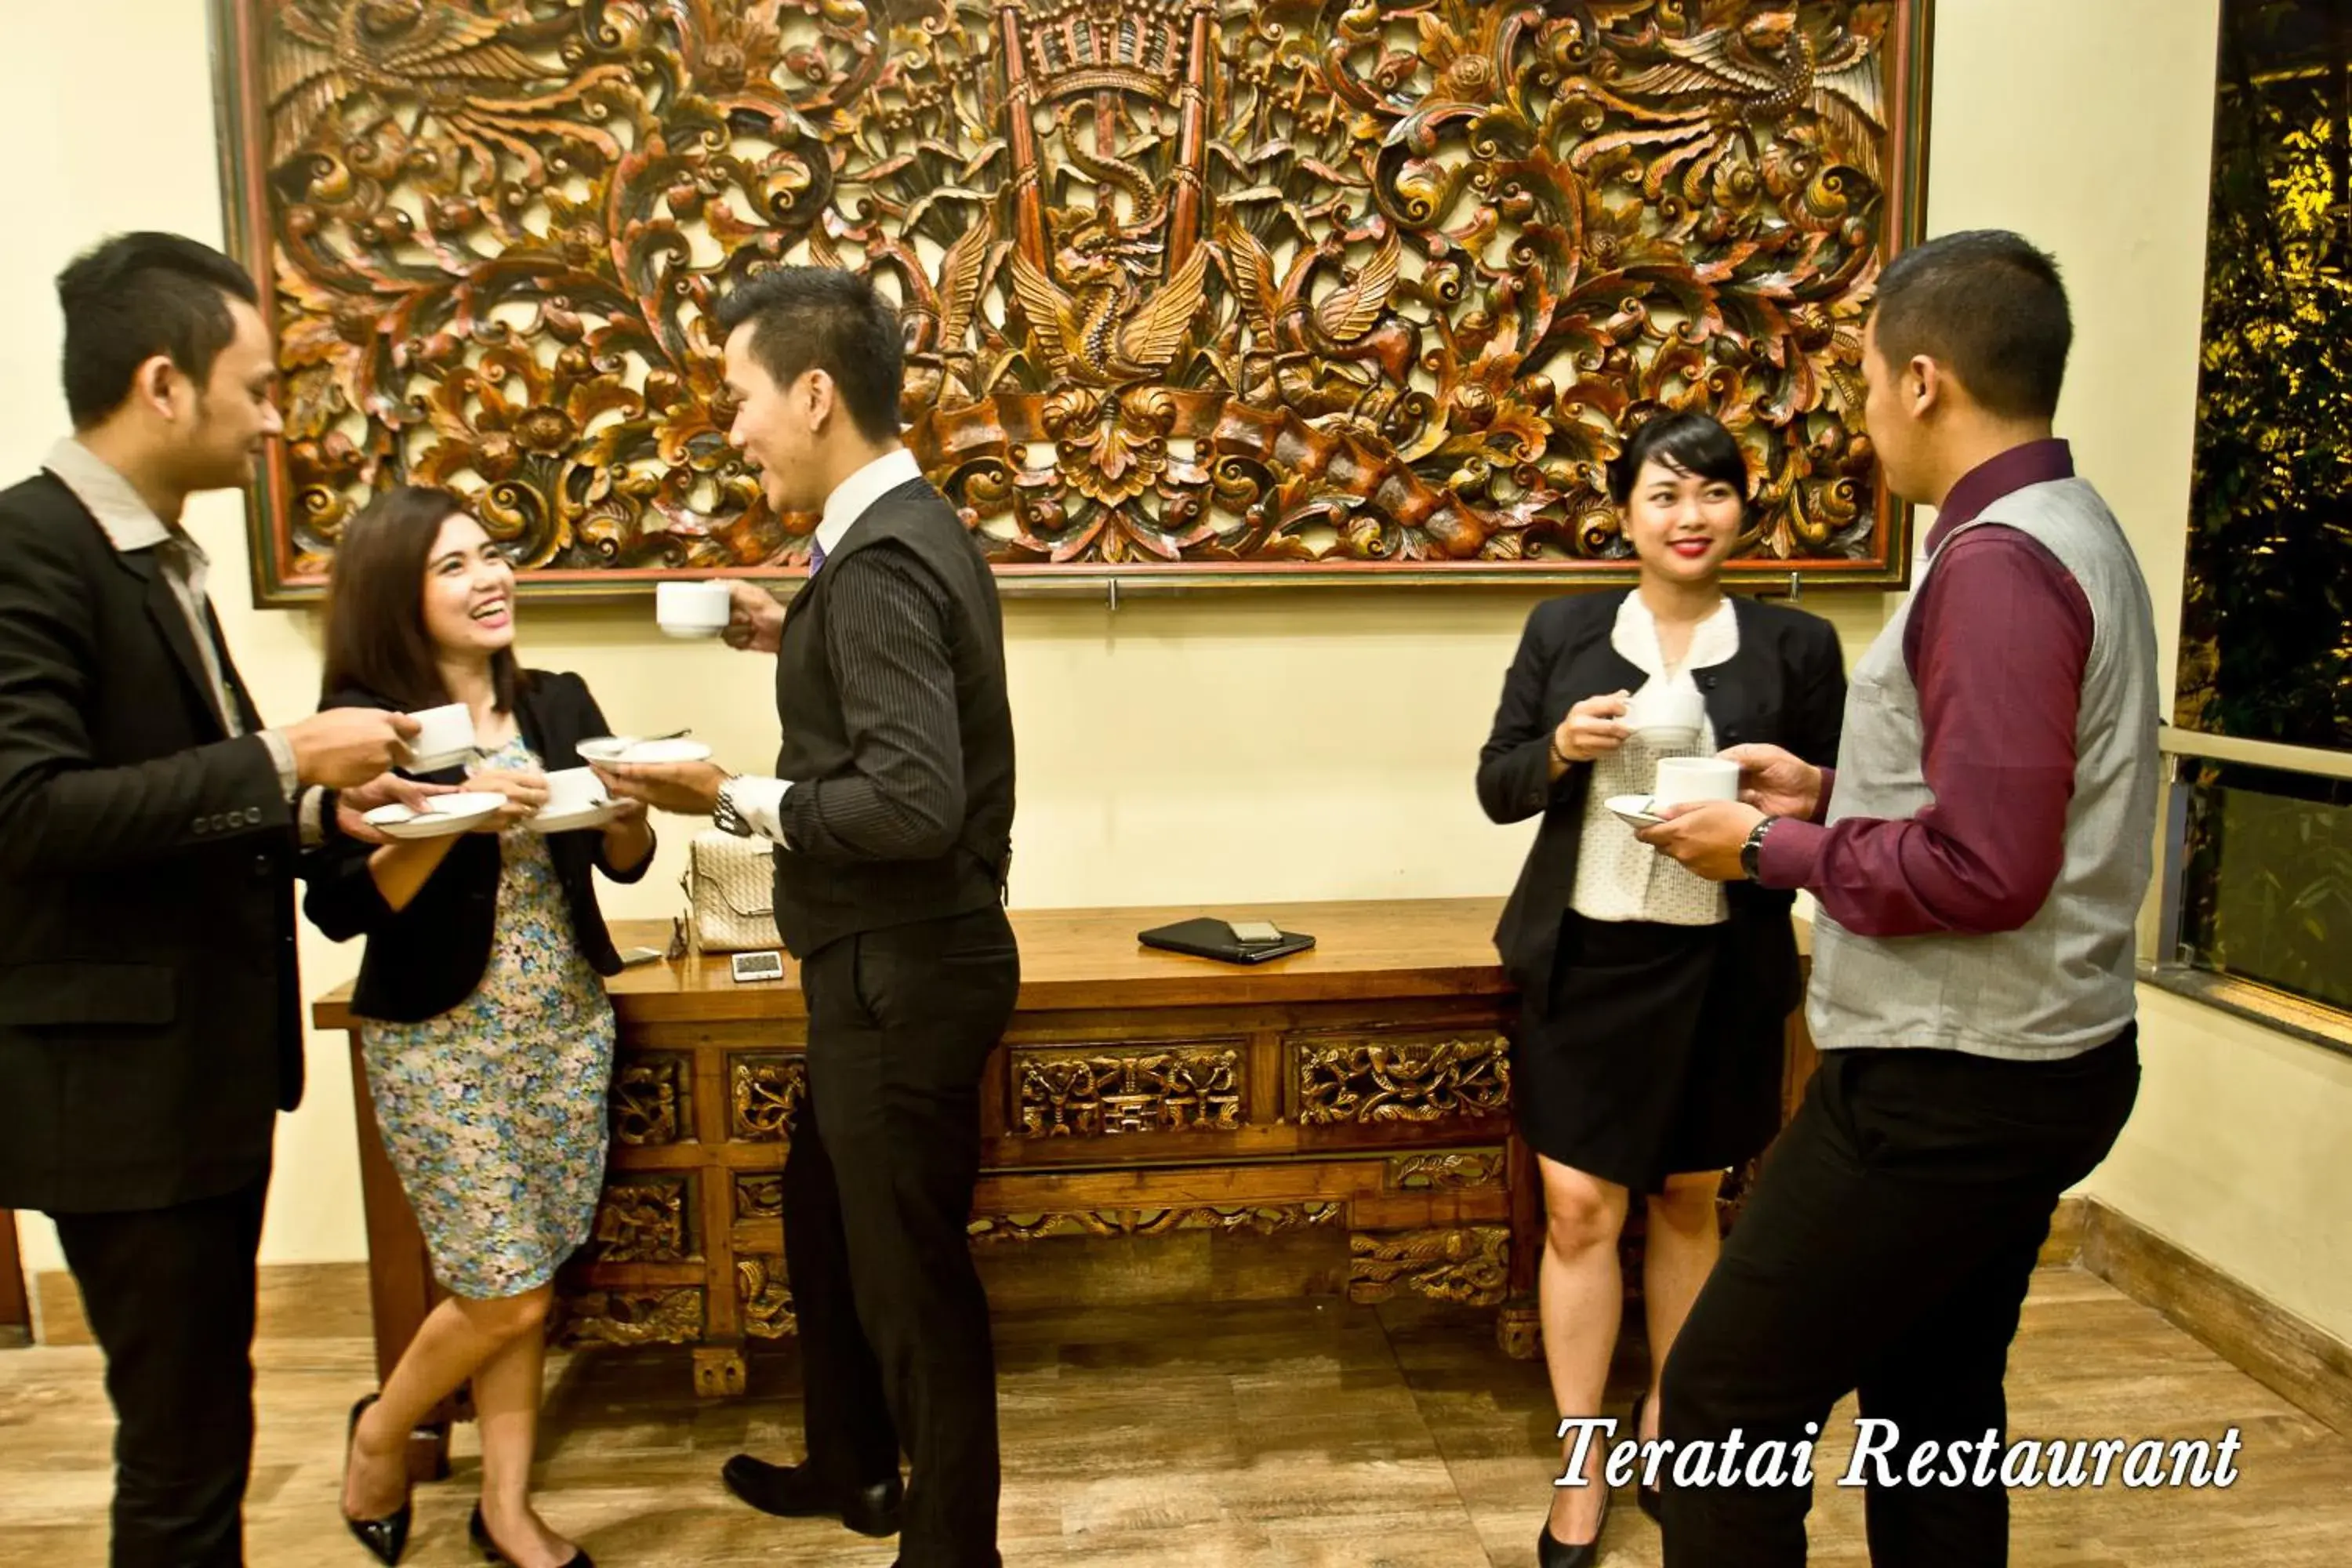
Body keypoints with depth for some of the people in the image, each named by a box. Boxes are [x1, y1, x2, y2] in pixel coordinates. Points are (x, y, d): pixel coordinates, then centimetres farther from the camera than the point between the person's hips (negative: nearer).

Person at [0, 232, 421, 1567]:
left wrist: (320, 806, 3)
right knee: (182, 1437, 4)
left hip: (208, 1058, 9)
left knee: (201, 1417, 22)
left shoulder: (161, 552, 11)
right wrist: (281, 760, -22)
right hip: (124, 1073, -9)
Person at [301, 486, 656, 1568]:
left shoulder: (559, 703, 3)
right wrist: (453, 817, -25)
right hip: (438, 1040, -4)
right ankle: (381, 1430, 31)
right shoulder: (364, 724, -10)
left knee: (527, 1284, 12)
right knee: (505, 1294, 1)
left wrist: (628, 808, -13)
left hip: (569, 1023, 4)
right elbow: (340, 907, -14)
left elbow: (623, 863, 8)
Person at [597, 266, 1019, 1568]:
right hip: (894, 958, 11)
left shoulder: (878, 563, -24)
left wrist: (738, 801, -20)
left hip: (903, 971, -11)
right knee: (824, 1215, 26)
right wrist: (798, 640, 10)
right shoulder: (905, 529, 8)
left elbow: (915, 802, -31)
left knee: (910, 1265, 7)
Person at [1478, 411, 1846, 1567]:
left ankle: (1668, 1420, 38)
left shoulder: (1798, 645, 0)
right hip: (1582, 959, 0)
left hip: (1719, 968, 0)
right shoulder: (1563, 629, 2)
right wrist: (1561, 748, -16)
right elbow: (1497, 787, 4)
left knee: (1688, 1204, 16)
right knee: (1578, 1212, 2)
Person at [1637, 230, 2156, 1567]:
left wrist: (1772, 847, -13)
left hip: (1946, 1088, -10)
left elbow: (1982, 870, -26)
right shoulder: (2069, 530, 11)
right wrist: (1829, 791, 13)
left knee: (1724, 1400, -1)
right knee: (1939, 1406, 21)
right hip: (2019, 1066, 10)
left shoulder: (1997, 563, -20)